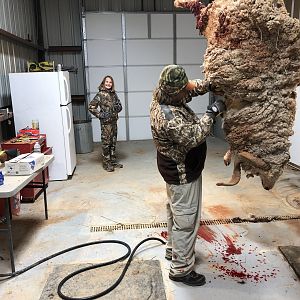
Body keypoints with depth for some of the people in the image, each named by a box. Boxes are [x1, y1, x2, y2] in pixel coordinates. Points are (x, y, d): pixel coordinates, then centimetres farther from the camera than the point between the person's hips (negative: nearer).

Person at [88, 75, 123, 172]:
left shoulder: (113, 94, 9)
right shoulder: (100, 94, -8)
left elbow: (119, 105, 20)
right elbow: (91, 107, -11)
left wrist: (118, 108, -2)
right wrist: (100, 115, -13)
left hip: (114, 121, 6)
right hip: (106, 122, -6)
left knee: (113, 142, 13)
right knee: (106, 143, -1)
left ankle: (113, 161, 25)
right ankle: (106, 164, 8)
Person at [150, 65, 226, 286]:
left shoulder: (162, 96, -2)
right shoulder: (168, 117, -32)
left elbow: (192, 87, 12)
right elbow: (193, 137, -35)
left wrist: (208, 85, -4)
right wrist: (212, 113, -27)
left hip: (175, 168, 10)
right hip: (183, 173, -10)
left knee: (176, 211, 24)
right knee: (186, 219, 2)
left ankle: (173, 249, 44)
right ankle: (181, 269, 18)